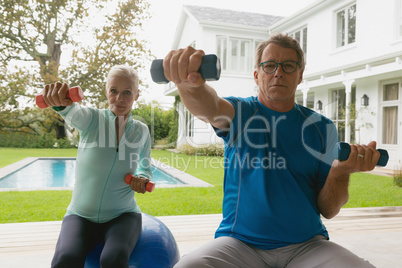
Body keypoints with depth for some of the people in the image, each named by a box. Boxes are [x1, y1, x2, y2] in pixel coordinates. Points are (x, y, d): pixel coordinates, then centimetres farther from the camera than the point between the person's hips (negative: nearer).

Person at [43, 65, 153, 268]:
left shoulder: (142, 131, 0)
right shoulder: (92, 119, -7)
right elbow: (73, 114, -32)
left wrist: (142, 180, -9)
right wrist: (61, 102, -55)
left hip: (122, 215, 1)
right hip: (81, 215, 0)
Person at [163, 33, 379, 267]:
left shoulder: (321, 127, 5)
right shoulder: (240, 113, 1)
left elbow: (328, 210, 3)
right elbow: (209, 107, -26)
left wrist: (341, 171, -18)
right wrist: (188, 81, -48)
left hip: (306, 245, 3)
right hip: (239, 242, -2)